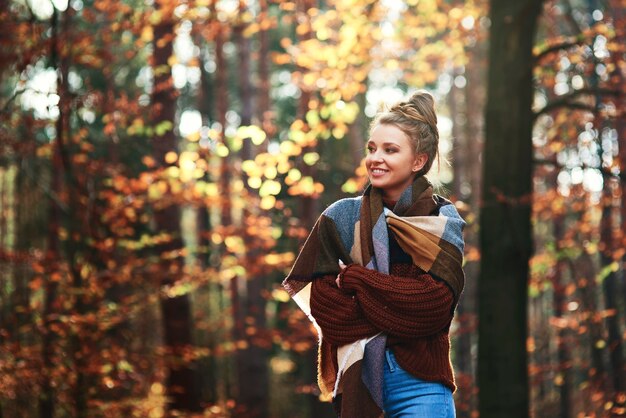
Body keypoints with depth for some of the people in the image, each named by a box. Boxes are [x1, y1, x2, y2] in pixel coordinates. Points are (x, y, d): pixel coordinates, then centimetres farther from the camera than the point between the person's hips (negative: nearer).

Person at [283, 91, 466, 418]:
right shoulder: (341, 218, 4)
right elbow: (325, 309, -4)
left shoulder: (443, 222, 3)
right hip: (356, 377, 1)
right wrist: (404, 308, -12)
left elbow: (437, 302, -11)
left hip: (419, 382, -1)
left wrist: (353, 278, -11)